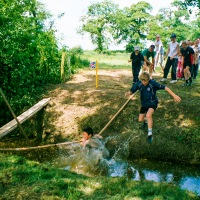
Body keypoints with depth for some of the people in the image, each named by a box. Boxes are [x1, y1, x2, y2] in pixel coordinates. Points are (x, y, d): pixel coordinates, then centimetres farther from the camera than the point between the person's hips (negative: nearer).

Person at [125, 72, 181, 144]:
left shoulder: (153, 83, -24)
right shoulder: (138, 84, -15)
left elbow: (165, 88, -22)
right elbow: (131, 91, -10)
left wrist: (174, 95, -25)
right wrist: (128, 93, -35)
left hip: (153, 102, -4)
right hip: (144, 103, 4)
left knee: (148, 115, -31)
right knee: (140, 120, 8)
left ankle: (150, 134, -19)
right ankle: (147, 120, 48)